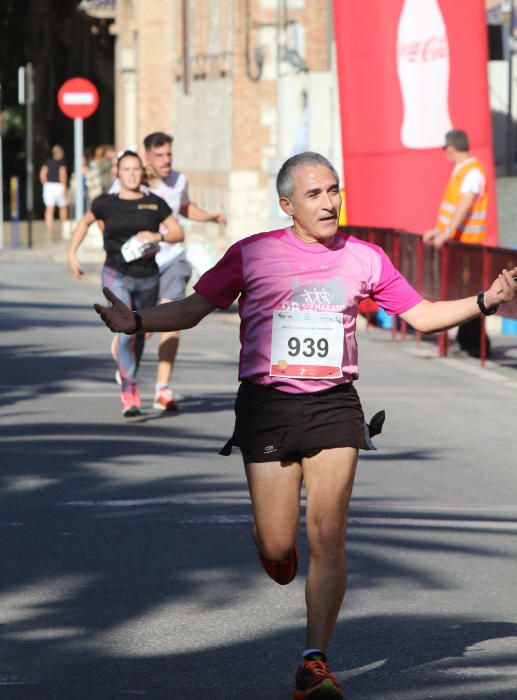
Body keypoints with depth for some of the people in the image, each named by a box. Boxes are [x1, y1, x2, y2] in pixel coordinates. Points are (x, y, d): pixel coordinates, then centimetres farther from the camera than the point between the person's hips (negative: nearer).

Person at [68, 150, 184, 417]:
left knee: (140, 333, 16)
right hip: (117, 276, -2)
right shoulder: (106, 203, 0)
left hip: (147, 278, 2)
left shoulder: (154, 204, 1)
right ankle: (128, 395, -10)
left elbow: (178, 232, 5)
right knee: (126, 332, -18)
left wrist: (157, 236, -14)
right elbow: (85, 222, 18)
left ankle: (129, 378, 44)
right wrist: (72, 253, 11)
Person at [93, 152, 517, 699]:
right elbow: (192, 309, 7)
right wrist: (137, 321, -9)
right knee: (276, 549, -5)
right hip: (267, 403, -1)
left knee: (327, 533, -11)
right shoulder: (252, 254, 2)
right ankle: (276, 546, 35)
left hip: (334, 406, 1)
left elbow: (421, 316, 13)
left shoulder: (364, 258, 7)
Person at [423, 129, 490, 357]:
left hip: (466, 243, -9)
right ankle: (465, 339, 18)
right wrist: (438, 230, 23)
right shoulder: (459, 170, 15)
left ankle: (478, 345, -5)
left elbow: (464, 206, -25)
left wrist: (447, 233, -30)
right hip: (454, 242, 9)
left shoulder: (472, 171, -15)